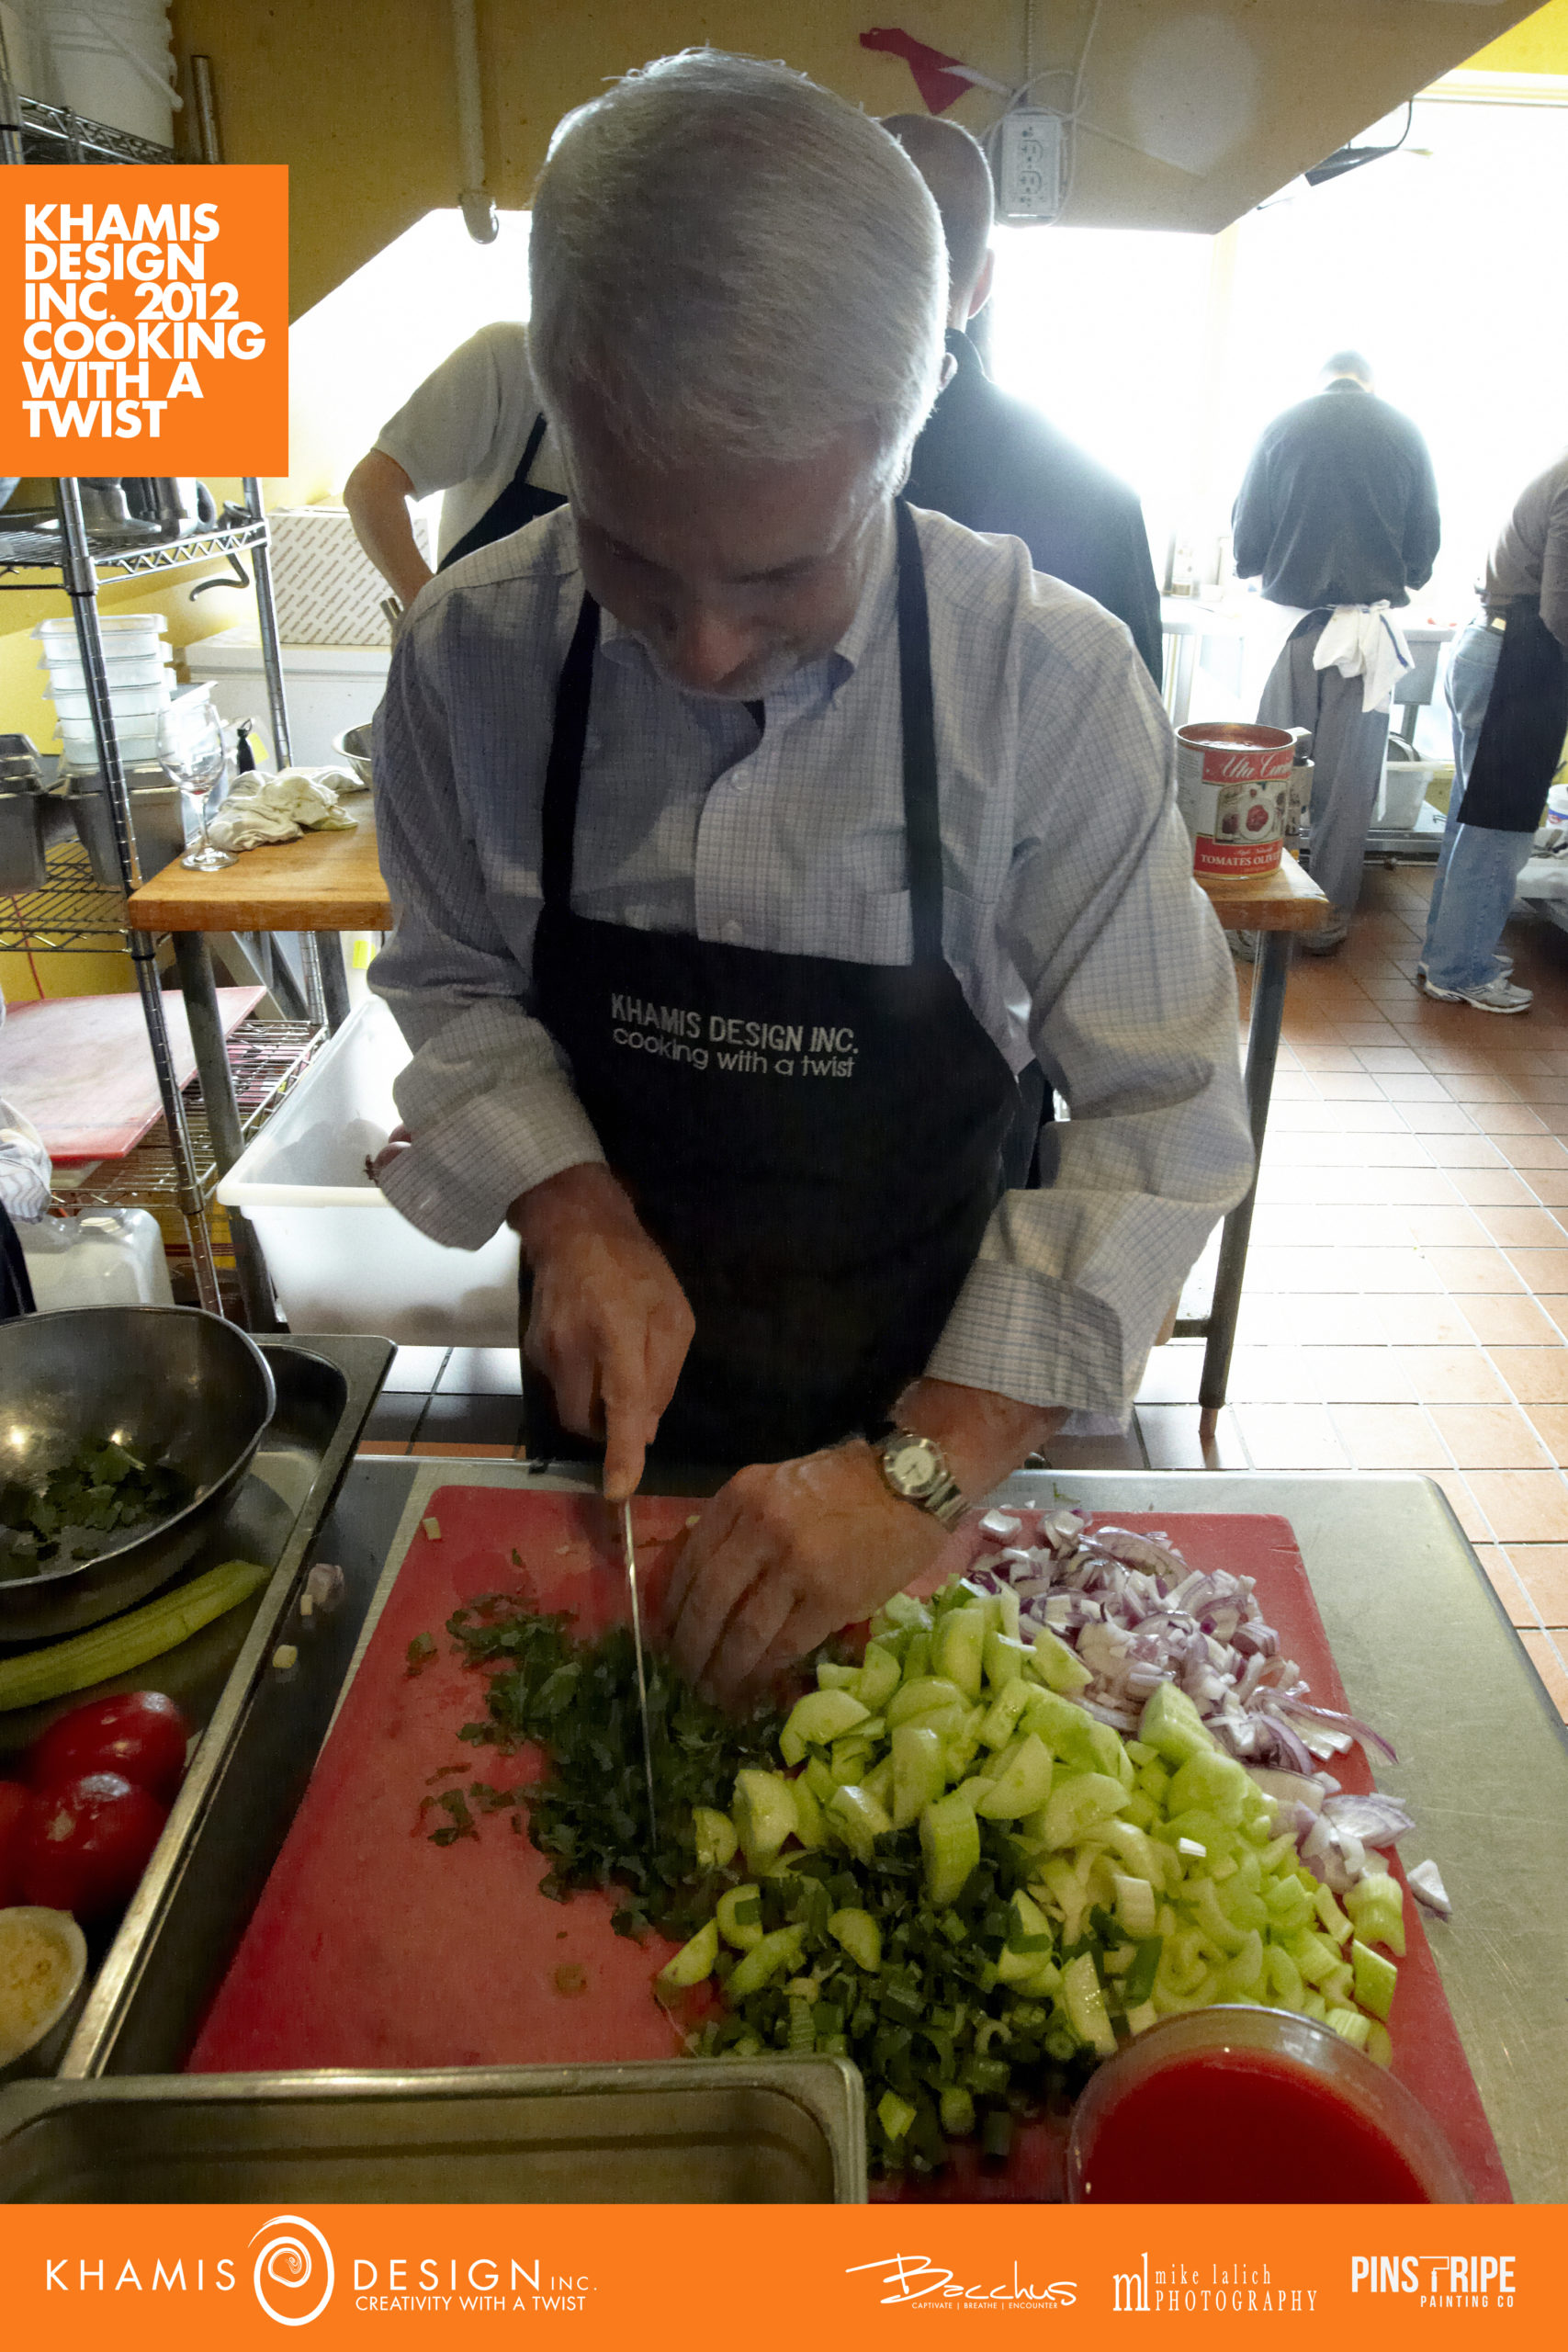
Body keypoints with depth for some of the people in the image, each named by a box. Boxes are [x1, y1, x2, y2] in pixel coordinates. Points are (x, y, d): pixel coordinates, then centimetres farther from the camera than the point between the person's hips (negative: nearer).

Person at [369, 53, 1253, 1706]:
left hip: (930, 1387, -1)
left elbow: (1162, 1117, -20)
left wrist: (929, 1463, -27)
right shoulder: (469, 655, -17)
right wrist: (575, 1211, -20)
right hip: (615, 1377, 2)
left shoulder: (1051, 678, -24)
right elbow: (453, 981, -3)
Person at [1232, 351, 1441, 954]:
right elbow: (1425, 542, 8)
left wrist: (1255, 570, 26)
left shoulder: (1283, 427, 1)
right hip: (1369, 627, 0)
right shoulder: (1405, 434, 3)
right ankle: (1330, 916, 12)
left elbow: (1247, 533, 4)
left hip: (1291, 618, 0)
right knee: (1347, 779, 6)